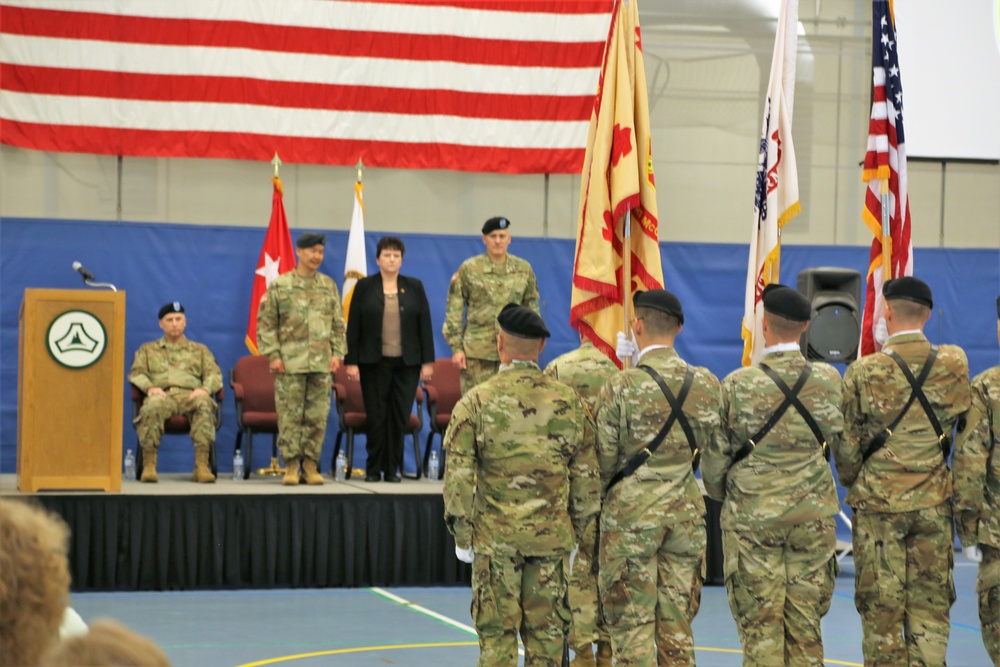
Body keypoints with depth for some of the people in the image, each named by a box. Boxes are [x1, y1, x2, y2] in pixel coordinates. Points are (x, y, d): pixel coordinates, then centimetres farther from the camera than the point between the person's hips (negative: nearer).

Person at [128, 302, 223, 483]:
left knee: (205, 404, -39)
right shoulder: (147, 350, 29)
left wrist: (205, 389, -9)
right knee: (152, 406, -40)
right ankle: (149, 467, -39)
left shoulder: (200, 350, 29)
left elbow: (214, 374, 16)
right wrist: (149, 387, -9)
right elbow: (136, 373, 15)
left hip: (190, 395, 0)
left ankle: (202, 466, -44)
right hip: (162, 395, 0)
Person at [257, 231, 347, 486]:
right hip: (290, 363, -3)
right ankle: (291, 465, 4)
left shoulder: (329, 286, 12)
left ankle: (311, 465, 10)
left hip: (322, 363, 3)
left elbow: (338, 324, 16)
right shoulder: (279, 286, 3)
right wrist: (273, 355, -6)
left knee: (317, 416, 2)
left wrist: (337, 353, 5)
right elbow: (265, 323, 2)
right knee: (289, 415, -3)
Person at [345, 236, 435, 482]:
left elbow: (425, 325, 7)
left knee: (400, 417, 0)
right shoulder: (364, 287, 5)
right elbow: (353, 326, 2)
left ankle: (393, 469, 7)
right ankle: (374, 469, 8)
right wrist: (351, 361, -5)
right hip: (374, 362, -1)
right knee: (376, 416, 0)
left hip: (406, 363, 1)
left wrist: (428, 361, 0)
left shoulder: (414, 287, 9)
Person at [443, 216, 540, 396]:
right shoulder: (468, 269, 2)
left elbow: (532, 308, 15)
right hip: (477, 352, -2)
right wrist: (456, 348, -4)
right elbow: (454, 310, 2)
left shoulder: (524, 269, 9)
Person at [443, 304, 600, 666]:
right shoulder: (569, 401, 2)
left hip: (495, 537, -2)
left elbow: (459, 474, -7)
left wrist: (461, 535, 1)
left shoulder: (476, 401, -6)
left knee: (497, 635, 4)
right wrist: (577, 534, 14)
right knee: (547, 632, 9)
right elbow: (585, 476, 6)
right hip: (553, 536, 2)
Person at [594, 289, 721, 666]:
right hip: (687, 511, 4)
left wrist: (596, 498, 11)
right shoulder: (706, 384, 0)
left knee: (631, 621, 2)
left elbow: (605, 458, -6)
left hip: (631, 511, -4)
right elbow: (708, 445, 9)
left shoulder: (621, 387, -12)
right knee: (678, 622, 10)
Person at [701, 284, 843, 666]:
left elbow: (715, 456, -2)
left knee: (760, 623, 3)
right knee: (805, 620, 10)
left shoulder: (738, 385, -11)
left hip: (752, 517, -2)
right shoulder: (829, 381, -4)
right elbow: (836, 438, 10)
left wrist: (722, 494, 17)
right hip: (814, 516, 2)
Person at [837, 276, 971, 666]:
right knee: (930, 606, 8)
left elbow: (847, 444, -3)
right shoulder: (954, 365, -3)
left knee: (881, 608, 5)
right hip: (934, 503, 2)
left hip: (878, 503, -2)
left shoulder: (864, 372, -10)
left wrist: (851, 481, 15)